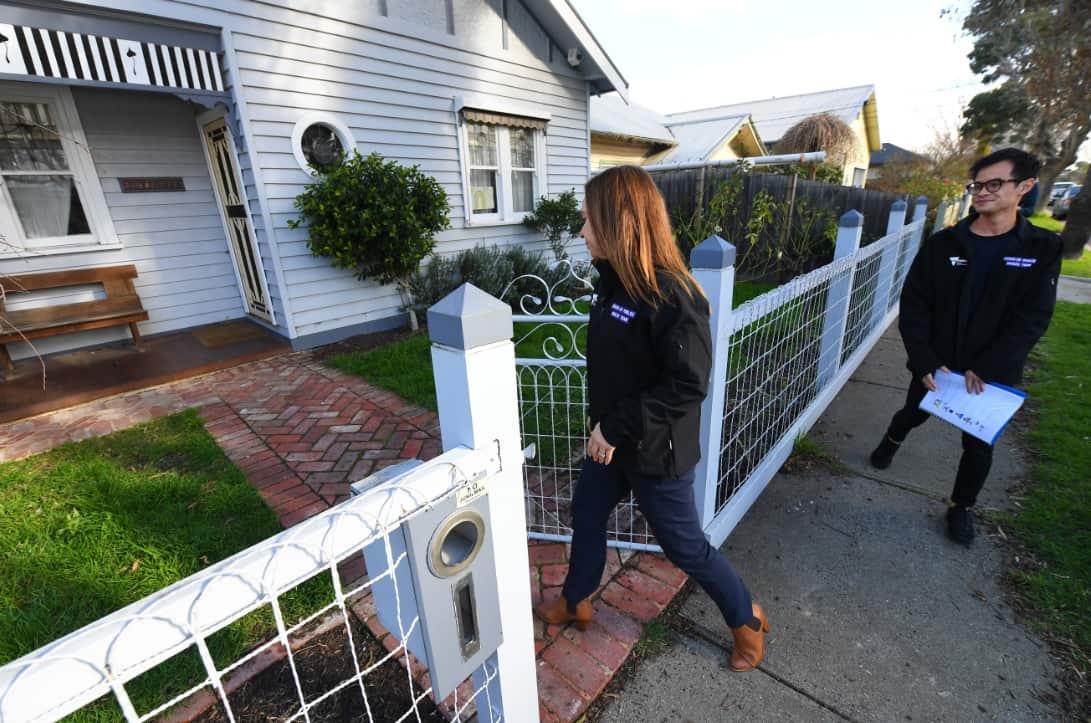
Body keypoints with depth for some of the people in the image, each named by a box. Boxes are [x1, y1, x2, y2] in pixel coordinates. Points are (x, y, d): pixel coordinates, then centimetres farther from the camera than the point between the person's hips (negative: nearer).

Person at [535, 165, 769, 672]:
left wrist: (616, 429, -21)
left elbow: (687, 385, -27)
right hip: (610, 439, 8)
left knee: (684, 545, 12)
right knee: (586, 513, 22)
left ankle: (746, 618, 43)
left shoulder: (672, 295, -26)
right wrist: (600, 423, 3)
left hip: (656, 451, -8)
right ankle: (575, 602, 49)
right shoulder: (612, 281, 0)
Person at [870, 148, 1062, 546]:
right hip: (935, 363, 0)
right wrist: (924, 360, -17)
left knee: (979, 447, 10)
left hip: (991, 372, 0)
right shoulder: (943, 243, -6)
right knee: (913, 415, 20)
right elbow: (914, 304, -9)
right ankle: (892, 439, 54)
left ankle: (961, 507, 33)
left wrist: (987, 368, -20)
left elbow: (1031, 320, -9)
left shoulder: (1042, 249, -5)